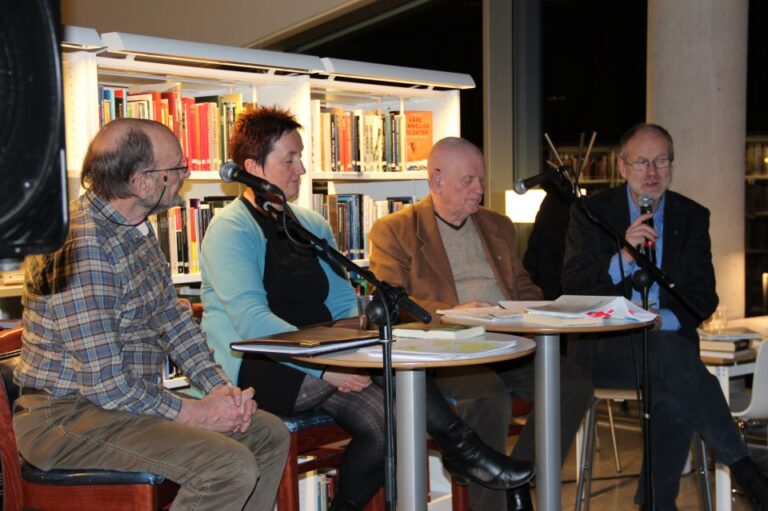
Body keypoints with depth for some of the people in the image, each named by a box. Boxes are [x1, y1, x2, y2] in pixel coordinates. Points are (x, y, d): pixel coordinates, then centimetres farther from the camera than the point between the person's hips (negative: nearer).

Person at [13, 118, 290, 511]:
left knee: (270, 435, 9)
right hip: (68, 417, -10)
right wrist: (194, 413, -16)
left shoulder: (137, 228, 6)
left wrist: (218, 387, 0)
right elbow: (105, 384, -26)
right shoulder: (80, 248, -26)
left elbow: (171, 317, 13)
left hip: (133, 398, 10)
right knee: (230, 468, -26)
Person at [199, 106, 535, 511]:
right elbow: (251, 321, -21)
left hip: (316, 363, 7)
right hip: (255, 369, -7)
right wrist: (324, 364, -30)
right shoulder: (230, 230, -8)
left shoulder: (313, 227, 15)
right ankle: (459, 448, -12)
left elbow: (345, 308, 12)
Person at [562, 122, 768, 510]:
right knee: (669, 352, -34)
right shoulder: (591, 212, 5)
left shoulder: (693, 217, 12)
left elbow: (704, 297, 7)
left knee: (675, 401, -31)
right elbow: (572, 286, -5)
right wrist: (623, 257, -21)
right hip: (603, 347, -2)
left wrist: (663, 319, -13)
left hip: (668, 339, 3)